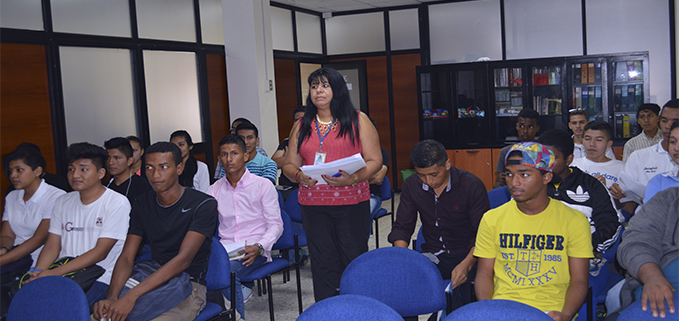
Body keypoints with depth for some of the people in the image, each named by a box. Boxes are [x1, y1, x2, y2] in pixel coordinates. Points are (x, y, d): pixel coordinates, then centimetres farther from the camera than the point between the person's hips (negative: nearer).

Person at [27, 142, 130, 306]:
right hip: (62, 274, 5)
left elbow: (101, 252, -11)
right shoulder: (62, 202, 16)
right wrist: (38, 272, -9)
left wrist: (55, 272, -18)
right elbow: (52, 246, 13)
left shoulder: (117, 203, -4)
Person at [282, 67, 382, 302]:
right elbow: (289, 165, 15)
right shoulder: (302, 126, 14)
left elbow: (375, 161, -1)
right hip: (313, 204, 3)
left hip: (351, 202, -2)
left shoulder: (358, 120, 4)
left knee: (354, 260, 2)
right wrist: (299, 176, -9)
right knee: (323, 263, 6)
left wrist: (353, 179, -18)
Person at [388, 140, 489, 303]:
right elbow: (402, 227, 8)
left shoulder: (472, 185, -10)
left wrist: (466, 265, -28)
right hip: (431, 256, 3)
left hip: (467, 255, -3)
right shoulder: (411, 186, 3)